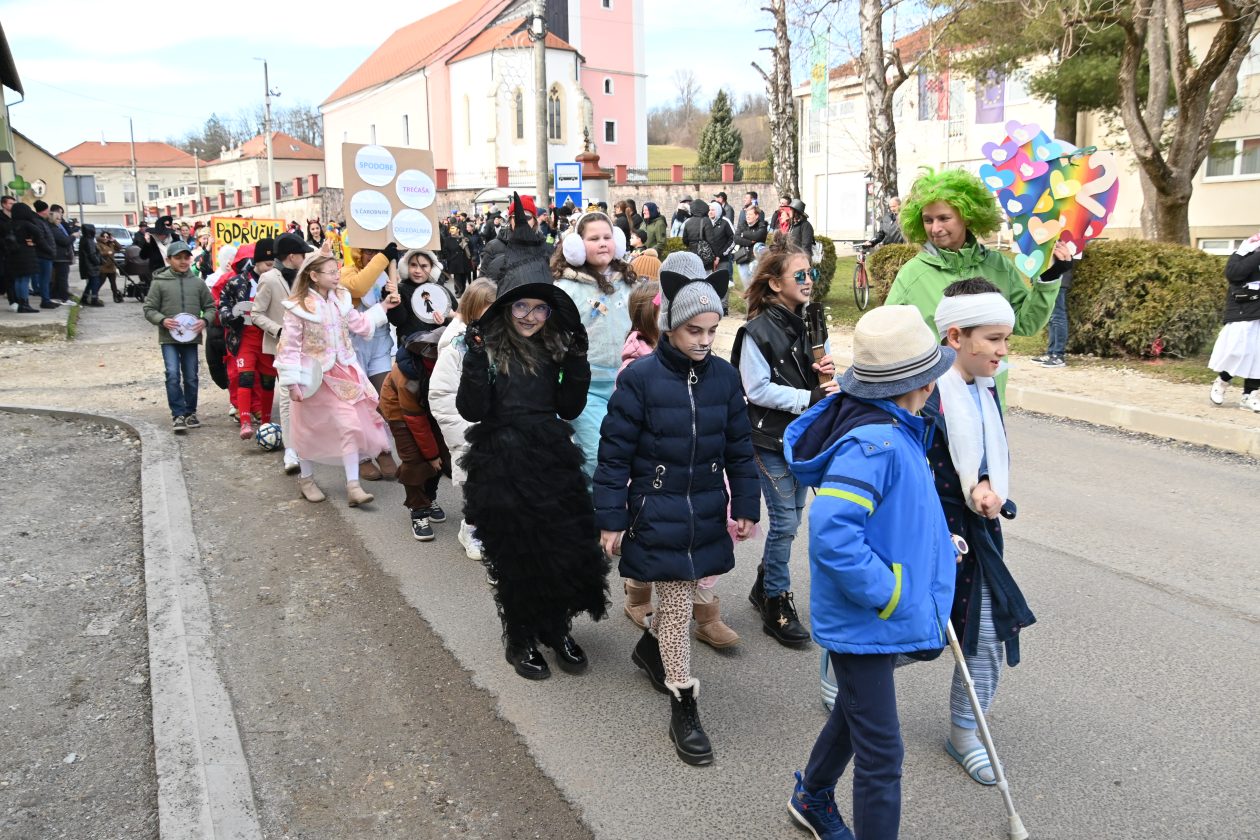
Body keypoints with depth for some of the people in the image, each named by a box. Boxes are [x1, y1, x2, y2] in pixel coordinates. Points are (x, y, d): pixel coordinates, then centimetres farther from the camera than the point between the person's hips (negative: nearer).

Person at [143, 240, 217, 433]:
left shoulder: (197, 282, 5)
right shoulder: (159, 282, -1)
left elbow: (210, 306, 11)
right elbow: (149, 309, 1)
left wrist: (204, 320, -8)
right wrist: (162, 320, -16)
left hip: (191, 337, 2)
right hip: (169, 338, -2)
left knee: (191, 377, 9)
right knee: (173, 375, -13)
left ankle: (190, 412, 25)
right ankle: (178, 415, -6)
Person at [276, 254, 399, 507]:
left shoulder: (341, 299, 3)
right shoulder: (298, 307, -14)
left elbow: (359, 324, 14)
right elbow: (289, 346, -12)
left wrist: (383, 306, 7)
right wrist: (292, 383, -14)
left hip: (342, 372, 5)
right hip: (315, 376, -5)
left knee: (351, 425, -4)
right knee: (311, 430, 10)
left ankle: (353, 486, 0)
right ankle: (306, 478, 32)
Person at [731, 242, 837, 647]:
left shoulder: (803, 324, 9)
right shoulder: (758, 330, -14)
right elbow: (758, 389, -17)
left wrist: (824, 373, -4)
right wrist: (809, 398, -21)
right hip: (771, 438, -7)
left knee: (791, 516, 15)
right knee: (785, 521, -3)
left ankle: (764, 586, 33)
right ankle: (777, 604, 12)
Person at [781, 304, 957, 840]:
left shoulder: (889, 431, 1)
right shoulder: (873, 444, -29)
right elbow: (831, 532, -38)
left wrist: (936, 545, 10)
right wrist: (891, 595, -27)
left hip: (882, 611, 10)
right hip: (865, 621, -10)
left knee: (856, 712, 29)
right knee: (881, 754, 2)